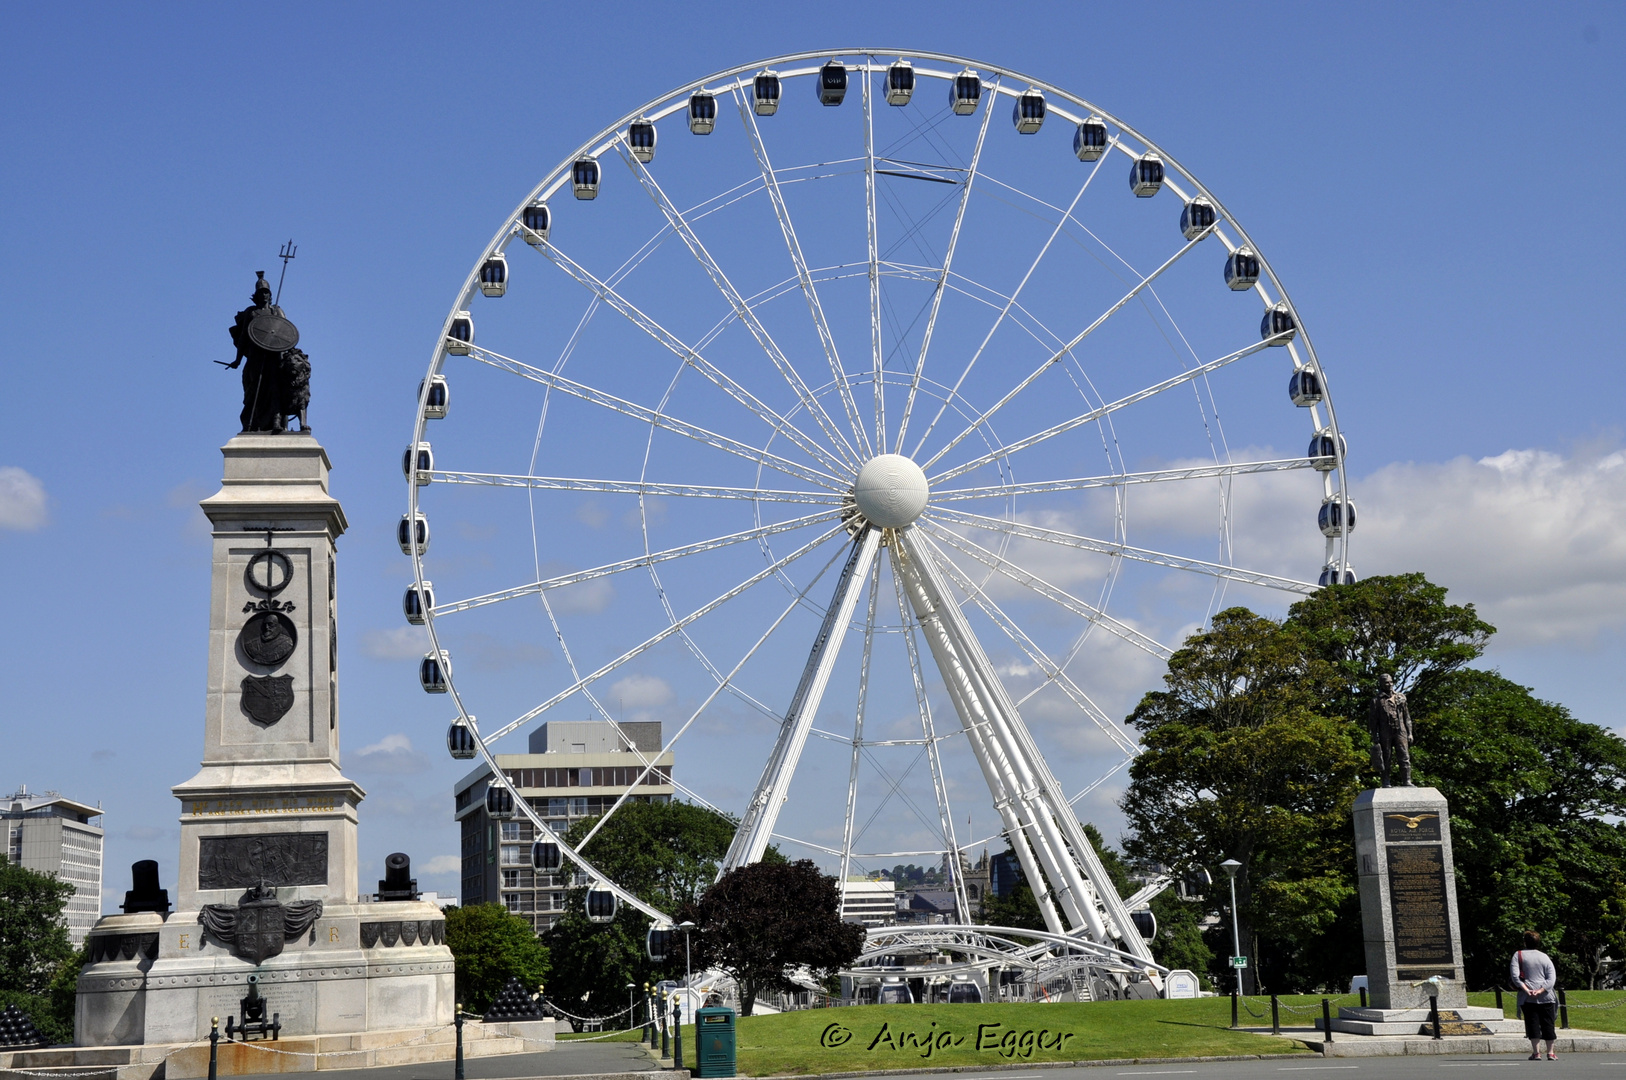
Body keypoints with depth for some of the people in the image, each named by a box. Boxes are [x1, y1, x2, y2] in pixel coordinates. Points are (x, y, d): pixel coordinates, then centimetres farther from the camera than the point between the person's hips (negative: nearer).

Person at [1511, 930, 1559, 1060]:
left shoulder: (1518, 955, 3)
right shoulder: (1545, 957, 9)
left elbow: (1515, 976, -9)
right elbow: (1552, 979, -2)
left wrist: (1526, 990, -11)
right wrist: (1540, 990, -10)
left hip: (1527, 998, -2)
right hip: (1546, 996, 2)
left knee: (1532, 1023, -1)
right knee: (1548, 1024, 8)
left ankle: (1536, 1052, -7)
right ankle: (1550, 1053, 10)